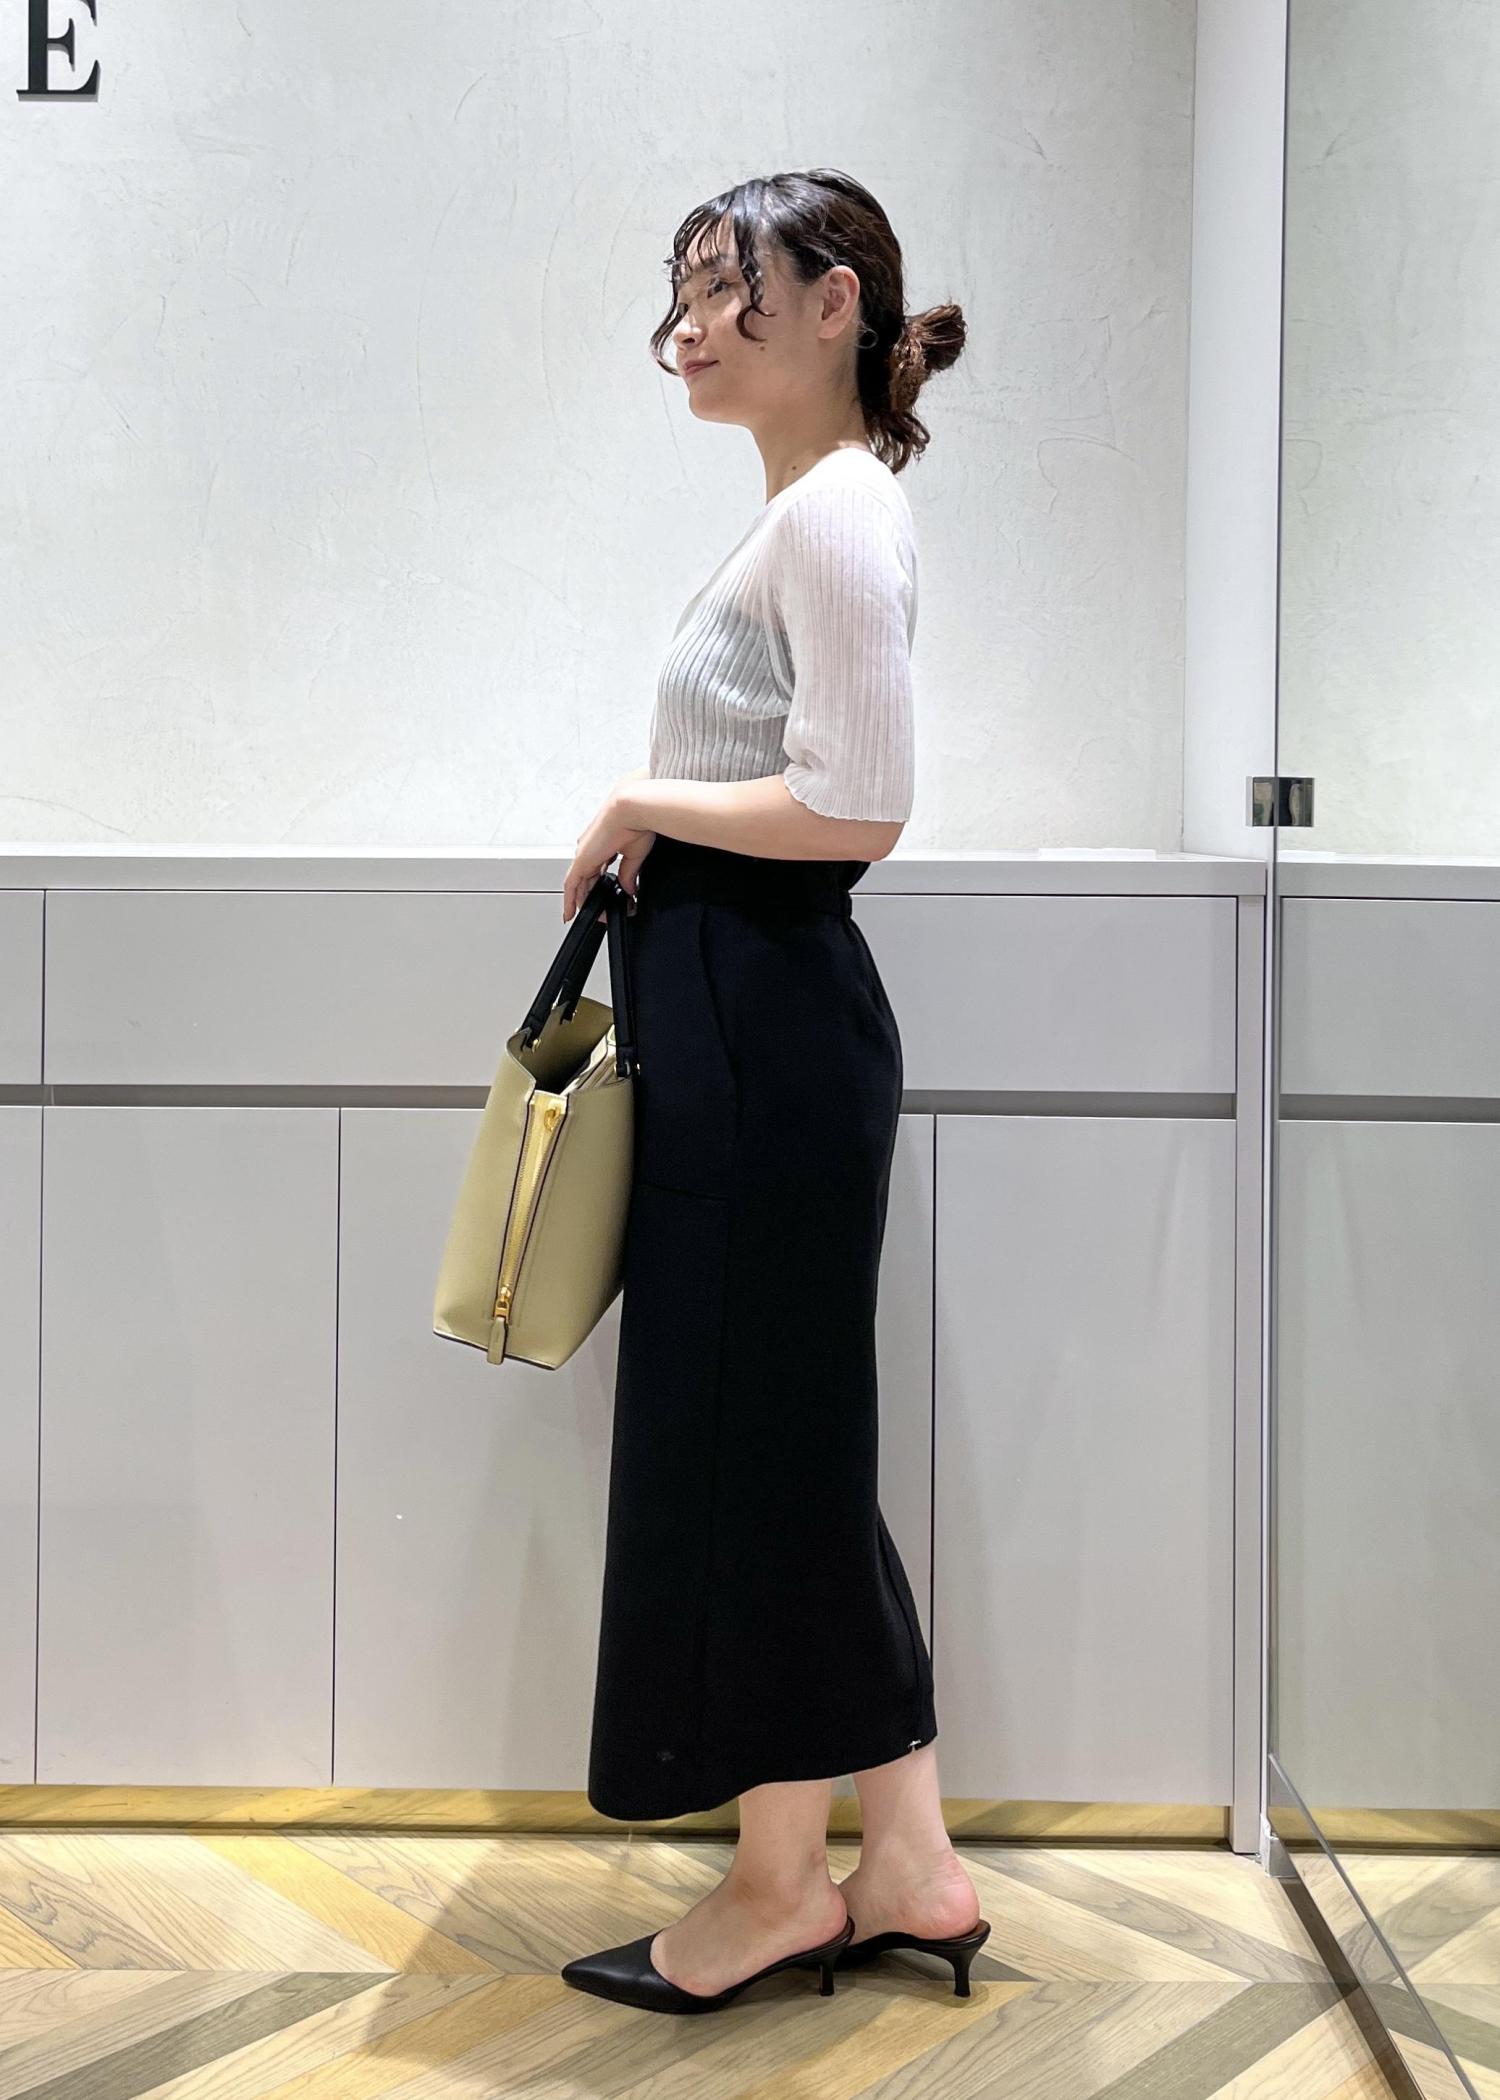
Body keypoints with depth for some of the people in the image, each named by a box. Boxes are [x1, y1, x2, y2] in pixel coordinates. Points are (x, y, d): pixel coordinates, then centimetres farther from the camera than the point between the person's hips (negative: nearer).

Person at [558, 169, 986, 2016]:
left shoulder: (838, 510, -12)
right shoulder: (805, 511, 18)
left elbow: (855, 807, -22)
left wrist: (644, 800, -10)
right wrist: (647, 837, 13)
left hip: (767, 1027, -10)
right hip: (743, 1019, 10)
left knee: (746, 1435, 1)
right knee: (787, 1437, 13)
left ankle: (778, 1882, 19)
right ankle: (906, 1861, 24)